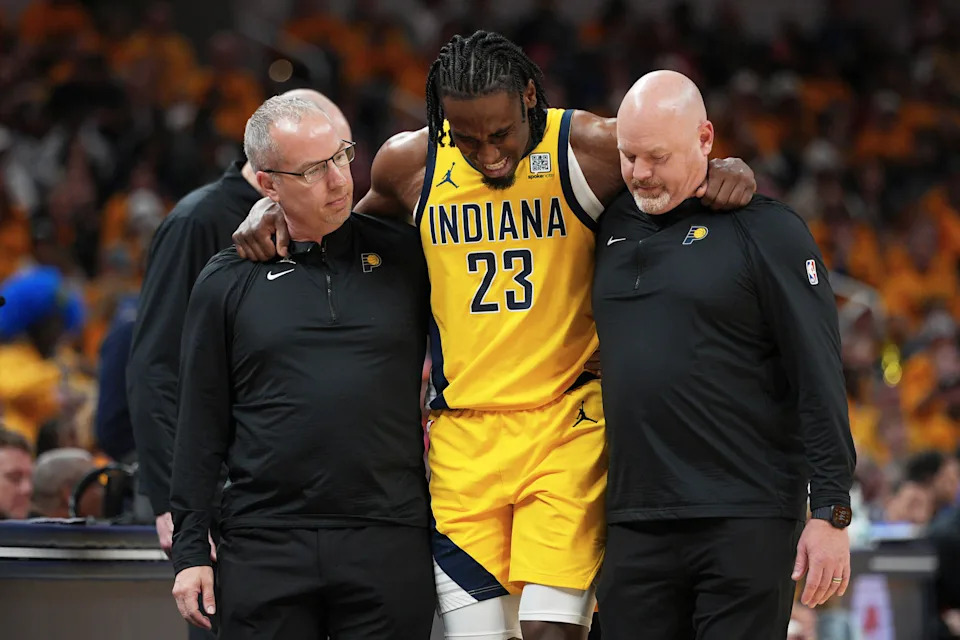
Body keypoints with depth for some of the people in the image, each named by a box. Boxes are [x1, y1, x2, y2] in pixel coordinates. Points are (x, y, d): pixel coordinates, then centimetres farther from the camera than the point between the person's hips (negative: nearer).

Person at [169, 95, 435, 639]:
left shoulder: (403, 256, 7)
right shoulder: (227, 283, 6)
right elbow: (202, 426, 8)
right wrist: (191, 550, 3)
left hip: (390, 548, 0)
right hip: (264, 548, 0)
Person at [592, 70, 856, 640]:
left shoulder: (767, 230, -2)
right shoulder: (614, 227, 14)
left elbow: (820, 381, -6)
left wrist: (830, 513, -11)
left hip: (746, 522, -5)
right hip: (636, 523, 5)